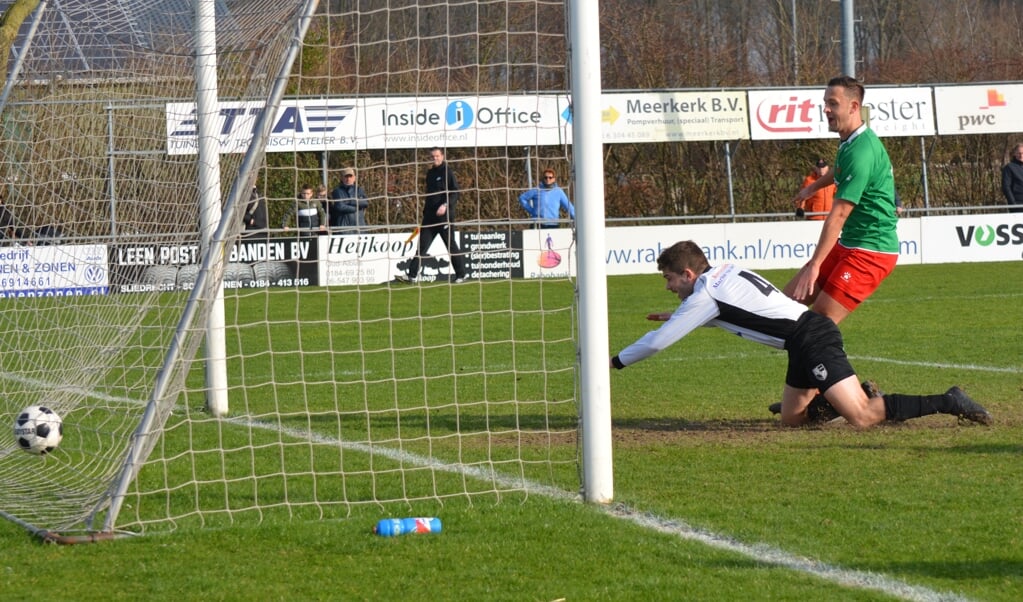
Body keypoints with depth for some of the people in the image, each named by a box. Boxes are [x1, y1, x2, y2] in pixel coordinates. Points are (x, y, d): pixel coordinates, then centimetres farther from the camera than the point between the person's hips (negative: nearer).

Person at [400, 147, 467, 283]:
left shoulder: (447, 172, -5)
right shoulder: (430, 173, 15)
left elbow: (455, 193, -11)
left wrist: (446, 205, -25)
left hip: (445, 215, -6)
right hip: (430, 216, 6)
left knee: (451, 245, -1)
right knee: (422, 245, 1)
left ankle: (461, 275, 8)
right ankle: (412, 275, -1)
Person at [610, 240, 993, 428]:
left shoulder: (703, 297, -7)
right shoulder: (726, 274, 18)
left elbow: (656, 342, -2)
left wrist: (615, 362, 12)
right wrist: (676, 318, 37)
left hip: (810, 340, -9)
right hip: (813, 332, 9)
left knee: (861, 418, -17)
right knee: (790, 419, 15)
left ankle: (947, 403, -18)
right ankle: (861, 395, 14)